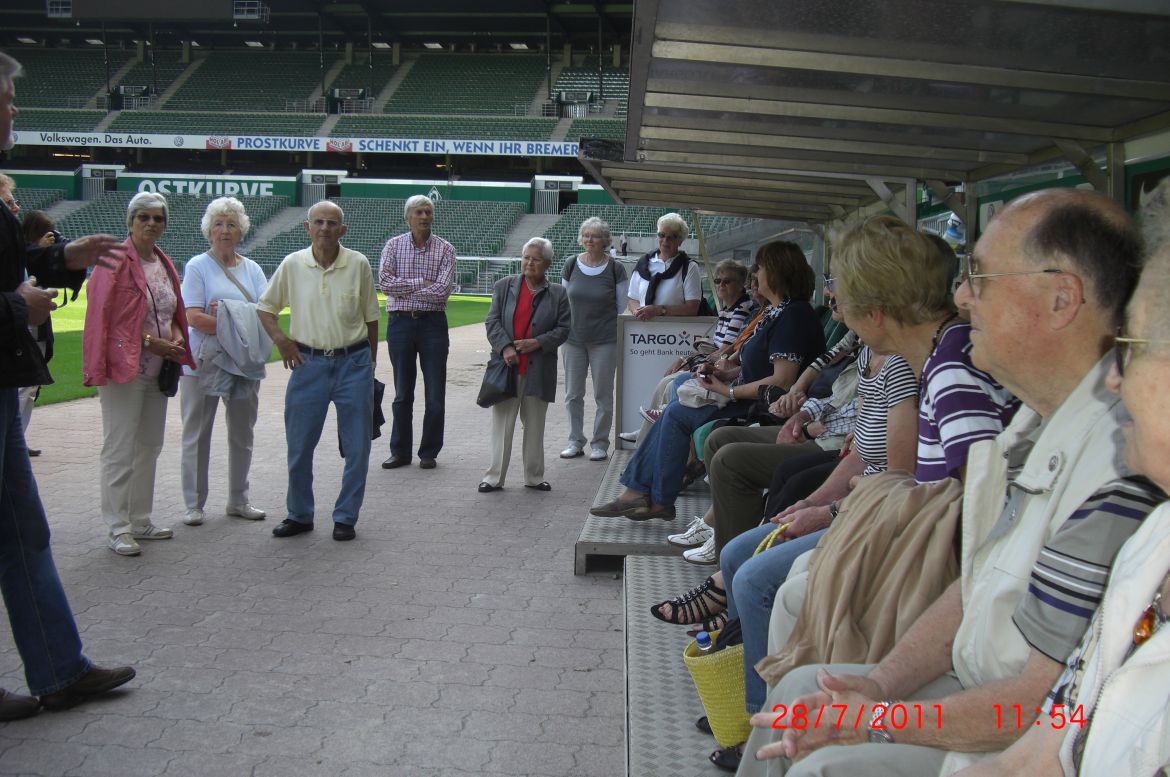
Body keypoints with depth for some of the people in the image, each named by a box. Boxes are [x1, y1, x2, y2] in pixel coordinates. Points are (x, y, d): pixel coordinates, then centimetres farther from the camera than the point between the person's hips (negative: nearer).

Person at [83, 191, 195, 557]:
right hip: (124, 367, -8)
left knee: (149, 447, 13)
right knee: (120, 450, -3)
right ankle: (118, 529, 3)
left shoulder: (165, 263, 13)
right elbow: (104, 317, -13)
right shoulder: (116, 262, -10)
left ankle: (141, 521, 23)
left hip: (158, 369, 8)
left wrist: (175, 336, 1)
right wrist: (150, 341, -16)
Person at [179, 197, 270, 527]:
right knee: (197, 435, 3)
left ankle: (238, 501, 24)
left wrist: (228, 313, -14)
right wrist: (236, 327, -17)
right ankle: (194, 504, 13)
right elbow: (194, 317, -13)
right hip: (204, 361, -4)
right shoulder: (197, 266, -2)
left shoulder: (251, 268, 11)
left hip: (245, 363, 4)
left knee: (242, 434, 12)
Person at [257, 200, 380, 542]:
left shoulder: (358, 264, -2)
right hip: (309, 362, 1)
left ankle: (345, 518, 17)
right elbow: (265, 306, 12)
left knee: (357, 447, 3)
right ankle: (299, 515, 22)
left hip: (353, 362, -1)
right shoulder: (292, 264, 0)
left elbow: (371, 318, 6)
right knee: (299, 445, 5)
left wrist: (369, 363, 8)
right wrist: (280, 338, -2)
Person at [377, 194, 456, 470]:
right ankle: (400, 451, 18)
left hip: (432, 323, -1)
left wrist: (403, 288, -10)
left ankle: (429, 452, 15)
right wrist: (420, 283, -11)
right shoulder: (394, 245, 4)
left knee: (435, 395, 2)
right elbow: (384, 282, -9)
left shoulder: (444, 249, 0)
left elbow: (442, 290, -13)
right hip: (400, 323, 1)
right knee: (402, 393, 9)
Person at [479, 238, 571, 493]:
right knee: (502, 424, 2)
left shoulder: (557, 294, 5)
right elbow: (492, 321, -1)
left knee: (535, 425, 10)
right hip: (507, 366, 0)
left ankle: (534, 476, 20)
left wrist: (538, 342, -13)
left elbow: (563, 328, 1)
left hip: (539, 371, 1)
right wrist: (505, 347, -15)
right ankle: (494, 477, 8)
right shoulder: (504, 286, 5)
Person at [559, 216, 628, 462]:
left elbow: (622, 308, 3)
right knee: (573, 394, 8)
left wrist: (620, 340, 1)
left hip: (604, 340, -2)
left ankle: (600, 443, 15)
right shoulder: (572, 265, 2)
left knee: (603, 395, 4)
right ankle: (575, 441, 21)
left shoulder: (615, 269, -3)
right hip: (573, 339, 3)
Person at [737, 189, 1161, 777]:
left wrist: (877, 721, -16)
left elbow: (1045, 702, -26)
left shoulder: (1117, 470, -29)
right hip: (981, 687, 9)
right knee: (802, 686, 10)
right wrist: (880, 685, 0)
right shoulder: (1039, 420, 5)